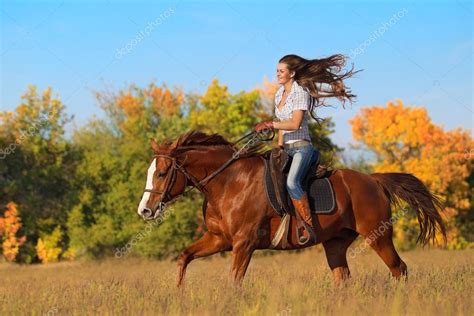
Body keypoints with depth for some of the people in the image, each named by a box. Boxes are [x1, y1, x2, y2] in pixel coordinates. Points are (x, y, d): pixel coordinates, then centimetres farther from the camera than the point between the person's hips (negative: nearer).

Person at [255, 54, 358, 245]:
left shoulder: (300, 93, -10)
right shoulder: (279, 94, 15)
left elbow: (295, 123, -19)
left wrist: (270, 125, -22)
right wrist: (279, 146, 11)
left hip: (301, 146, -10)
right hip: (286, 148, 10)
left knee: (292, 182, -30)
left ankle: (308, 227, -31)